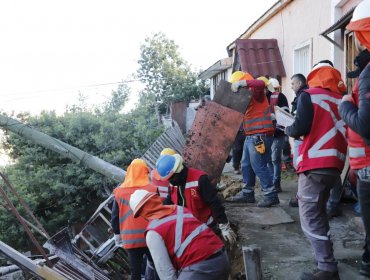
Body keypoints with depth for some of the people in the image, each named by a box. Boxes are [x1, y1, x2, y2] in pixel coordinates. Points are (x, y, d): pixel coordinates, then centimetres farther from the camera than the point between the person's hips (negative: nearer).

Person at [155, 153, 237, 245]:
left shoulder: (199, 179, -26)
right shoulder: (173, 183, -1)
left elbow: (214, 203, -24)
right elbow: (169, 201, 15)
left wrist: (225, 227, -23)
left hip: (203, 224, -7)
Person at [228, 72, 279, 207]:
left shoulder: (255, 93, -9)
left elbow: (260, 84, -32)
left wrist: (240, 83, -28)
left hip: (260, 136, -11)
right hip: (250, 136, 11)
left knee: (259, 166, -10)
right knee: (246, 165, 14)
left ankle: (271, 195, -4)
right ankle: (247, 193, 23)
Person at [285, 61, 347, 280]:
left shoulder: (309, 96, -3)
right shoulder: (341, 99, 13)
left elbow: (300, 129, -11)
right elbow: (339, 130, 14)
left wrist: (288, 129, 9)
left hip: (314, 165, -7)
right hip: (334, 165, 7)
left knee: (310, 217, -3)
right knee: (318, 213, 24)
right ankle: (325, 258, 31)